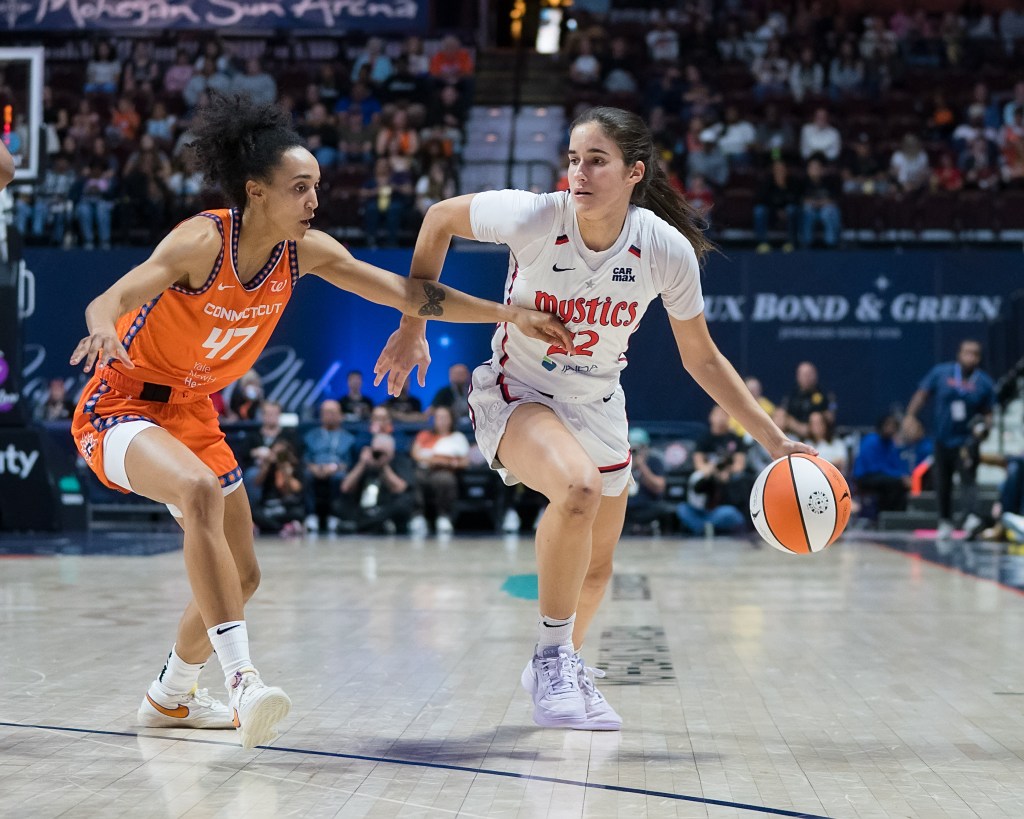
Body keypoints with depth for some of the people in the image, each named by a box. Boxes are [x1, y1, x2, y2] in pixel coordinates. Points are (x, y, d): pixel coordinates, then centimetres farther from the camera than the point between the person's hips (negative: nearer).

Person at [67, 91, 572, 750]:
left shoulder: (306, 251, -7)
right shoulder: (203, 241, -25)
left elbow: (406, 292, -3)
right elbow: (113, 298, -37)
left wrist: (507, 313, -8)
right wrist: (105, 326, -61)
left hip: (192, 412, 8)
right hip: (123, 405, -8)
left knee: (241, 576, 11)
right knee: (201, 491, -38)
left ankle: (170, 697, 35)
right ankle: (242, 681, -42)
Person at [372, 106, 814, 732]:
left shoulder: (667, 250, -19)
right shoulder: (533, 216, -26)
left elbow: (701, 358, -5)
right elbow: (440, 218, -6)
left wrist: (773, 440, -7)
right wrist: (413, 326, -7)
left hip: (598, 406, 4)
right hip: (516, 393, -4)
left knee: (597, 566, 15)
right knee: (578, 487, -34)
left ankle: (560, 668, 46)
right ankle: (553, 656, -14)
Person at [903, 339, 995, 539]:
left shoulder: (984, 382, -1)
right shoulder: (941, 373, -2)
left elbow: (988, 413, 5)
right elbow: (922, 394, 1)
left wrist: (984, 426, -15)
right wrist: (909, 417, -10)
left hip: (966, 442, -2)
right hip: (942, 439, 2)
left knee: (968, 483, -14)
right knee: (942, 485, 12)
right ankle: (945, 523, 27)